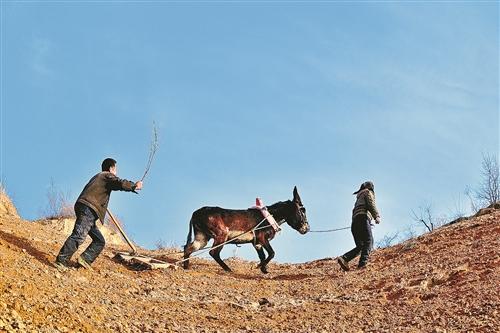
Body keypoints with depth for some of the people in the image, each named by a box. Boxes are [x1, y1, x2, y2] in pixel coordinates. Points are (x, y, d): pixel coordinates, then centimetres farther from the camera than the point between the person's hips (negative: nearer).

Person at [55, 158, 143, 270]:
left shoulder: (98, 177, 30)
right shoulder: (107, 176, 4)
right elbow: (120, 183, -12)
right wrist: (134, 186, 0)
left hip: (84, 209, 10)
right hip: (88, 209, -10)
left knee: (99, 241, 11)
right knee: (78, 236, -21)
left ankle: (85, 259, -1)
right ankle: (61, 261, -27)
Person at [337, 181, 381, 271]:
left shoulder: (359, 198, 35)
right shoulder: (368, 192, 12)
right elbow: (371, 204, -6)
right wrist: (376, 216, -15)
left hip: (354, 221, 8)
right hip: (363, 218, -8)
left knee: (360, 246, 2)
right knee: (368, 242, -18)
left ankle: (344, 258, -17)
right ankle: (363, 263, -35)